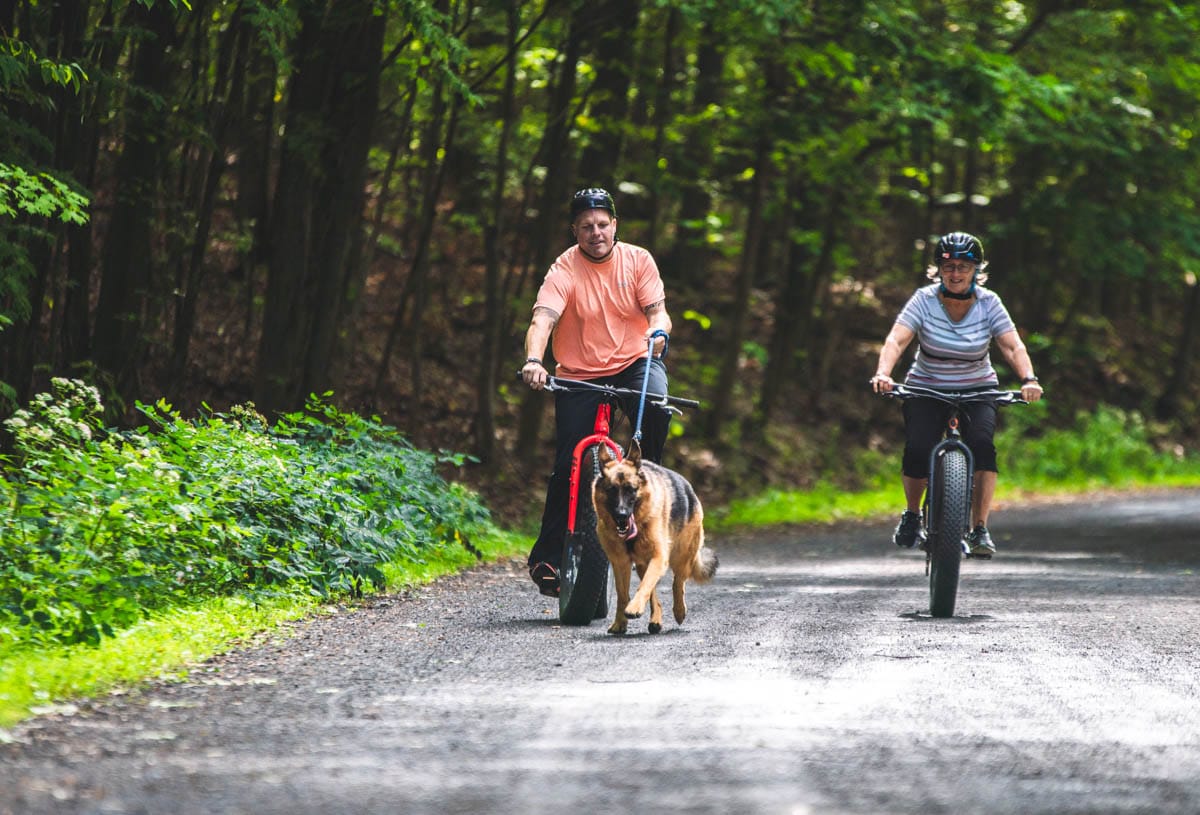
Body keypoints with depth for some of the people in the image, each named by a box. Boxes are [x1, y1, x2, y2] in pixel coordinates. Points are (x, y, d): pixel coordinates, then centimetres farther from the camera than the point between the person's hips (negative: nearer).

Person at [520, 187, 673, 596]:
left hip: (634, 361, 1)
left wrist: (658, 329, -32)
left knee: (656, 406, -33)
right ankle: (546, 558, 5)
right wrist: (533, 360, -44)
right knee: (568, 466, -7)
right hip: (579, 375, -1)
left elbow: (656, 310, -7)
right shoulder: (564, 271, -11)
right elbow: (543, 318, -25)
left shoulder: (638, 260, -2)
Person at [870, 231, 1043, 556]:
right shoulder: (924, 300, -12)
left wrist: (1029, 379, -35)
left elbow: (1013, 346, -16)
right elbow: (896, 340, -23)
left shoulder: (988, 303, -8)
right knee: (917, 449, -23)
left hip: (977, 391, 1)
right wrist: (883, 373, -42)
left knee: (982, 443, -27)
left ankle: (980, 529, -18)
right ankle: (912, 514, 8)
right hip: (927, 389, -1)